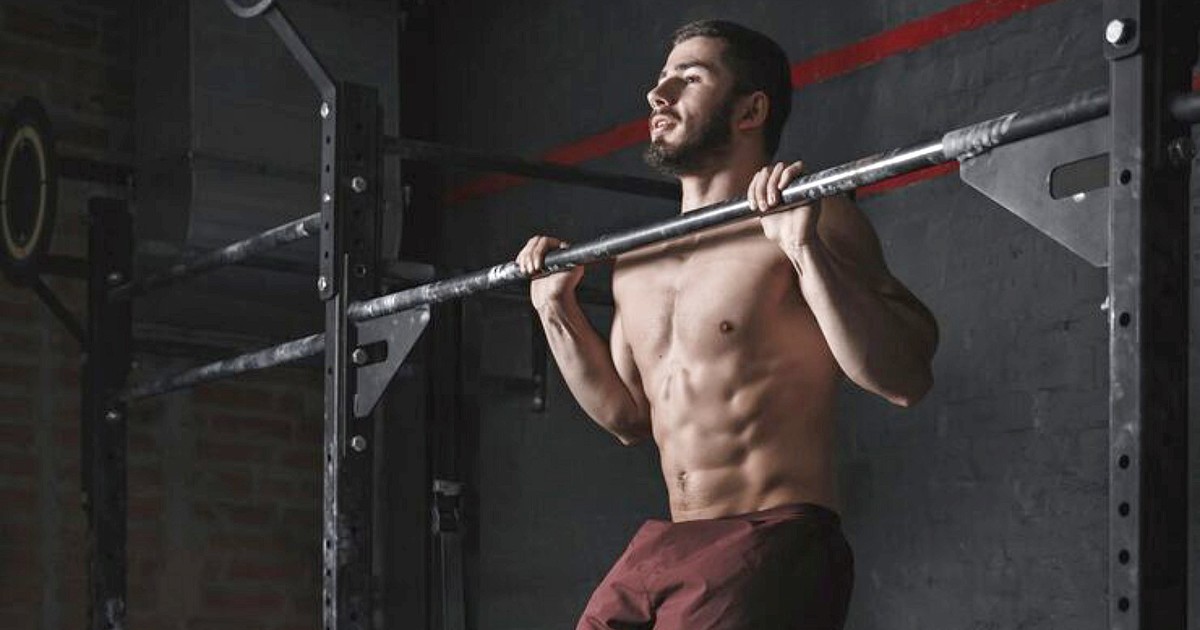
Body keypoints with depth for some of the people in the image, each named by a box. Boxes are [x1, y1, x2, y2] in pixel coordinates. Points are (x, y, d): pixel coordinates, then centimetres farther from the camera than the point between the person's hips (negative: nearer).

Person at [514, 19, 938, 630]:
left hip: (772, 551, -7)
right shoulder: (637, 261, 15)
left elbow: (905, 379, -16)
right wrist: (557, 309, 17)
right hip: (659, 551, 7)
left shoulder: (813, 219, -5)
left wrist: (807, 249, -23)